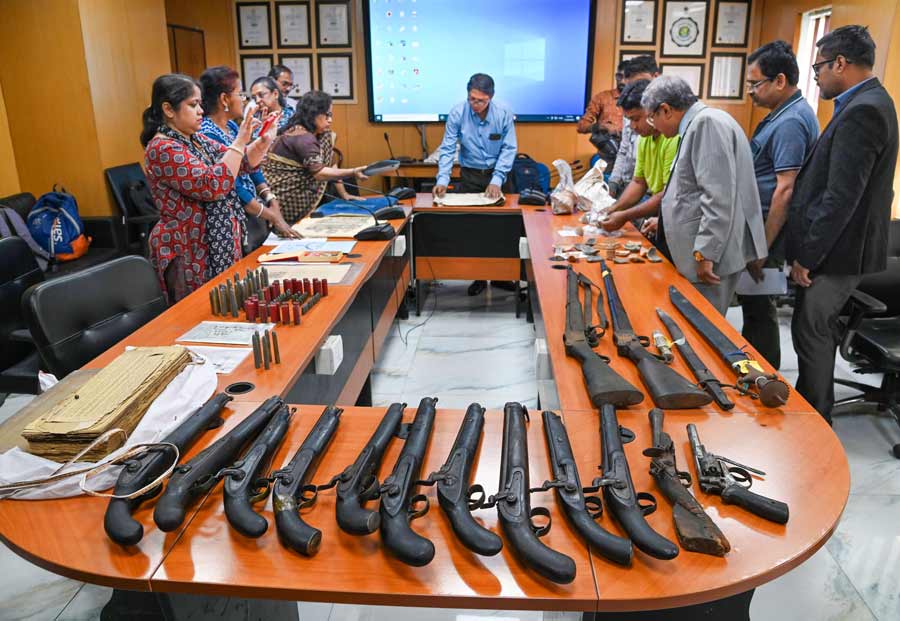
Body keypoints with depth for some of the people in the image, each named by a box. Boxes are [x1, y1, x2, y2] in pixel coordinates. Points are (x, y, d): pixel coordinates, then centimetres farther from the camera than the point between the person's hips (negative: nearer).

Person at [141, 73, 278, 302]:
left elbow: (242, 163, 13)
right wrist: (239, 141, -23)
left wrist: (264, 141, -6)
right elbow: (213, 185, -26)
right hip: (190, 254, -8)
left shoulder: (196, 139, 10)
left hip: (219, 246, 8)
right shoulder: (163, 150, -17)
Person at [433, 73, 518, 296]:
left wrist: (496, 180, -22)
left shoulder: (504, 113, -15)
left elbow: (509, 149, -12)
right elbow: (447, 149, -12)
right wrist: (442, 180, -25)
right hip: (470, 175, 0)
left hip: (498, 174, 0)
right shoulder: (457, 113, -14)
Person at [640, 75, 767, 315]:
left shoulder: (708, 123, -14)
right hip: (701, 253, 9)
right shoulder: (697, 125, 16)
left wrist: (705, 253, -21)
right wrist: (666, 222, 32)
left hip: (711, 256, -9)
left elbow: (718, 197, -22)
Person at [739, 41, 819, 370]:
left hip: (767, 230, -10)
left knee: (758, 307, 0)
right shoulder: (786, 113, 13)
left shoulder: (789, 123, -19)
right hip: (758, 226, 10)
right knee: (755, 303, 18)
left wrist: (761, 249, -22)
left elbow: (786, 190, -24)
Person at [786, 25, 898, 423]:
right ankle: (810, 404, 33)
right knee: (816, 328, 18)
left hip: (837, 250, -10)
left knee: (811, 331, 2)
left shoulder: (861, 112, -21)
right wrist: (807, 248, 16)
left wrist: (808, 255, -18)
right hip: (837, 243, 10)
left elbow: (840, 198, -25)